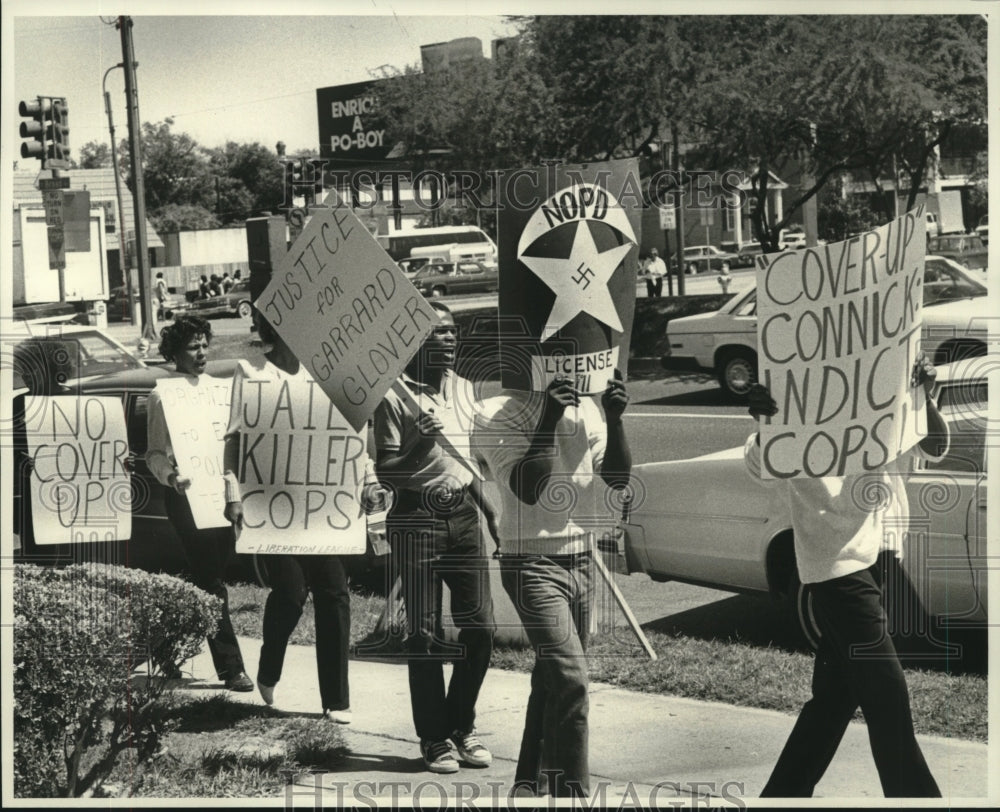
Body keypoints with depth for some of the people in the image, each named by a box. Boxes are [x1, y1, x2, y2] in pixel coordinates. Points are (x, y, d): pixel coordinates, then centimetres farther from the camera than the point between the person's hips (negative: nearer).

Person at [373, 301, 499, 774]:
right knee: (424, 634, -2)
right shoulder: (395, 396, -7)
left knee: (480, 626, 2)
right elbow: (386, 473, -8)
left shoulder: (463, 389, 13)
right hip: (416, 520, -6)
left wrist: (491, 510, 17)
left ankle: (462, 726, 18)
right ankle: (434, 739, 7)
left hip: (464, 516, 6)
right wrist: (418, 446, -25)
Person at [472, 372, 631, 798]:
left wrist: (614, 420, -14)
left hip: (580, 562, 6)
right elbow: (527, 489, -20)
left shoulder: (586, 410, 6)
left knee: (552, 682, 13)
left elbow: (617, 477, 0)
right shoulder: (499, 417, -11)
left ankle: (529, 783, 27)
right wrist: (547, 422, -24)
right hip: (532, 565, -6)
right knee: (570, 680, -17)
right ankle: (572, 793, -12)